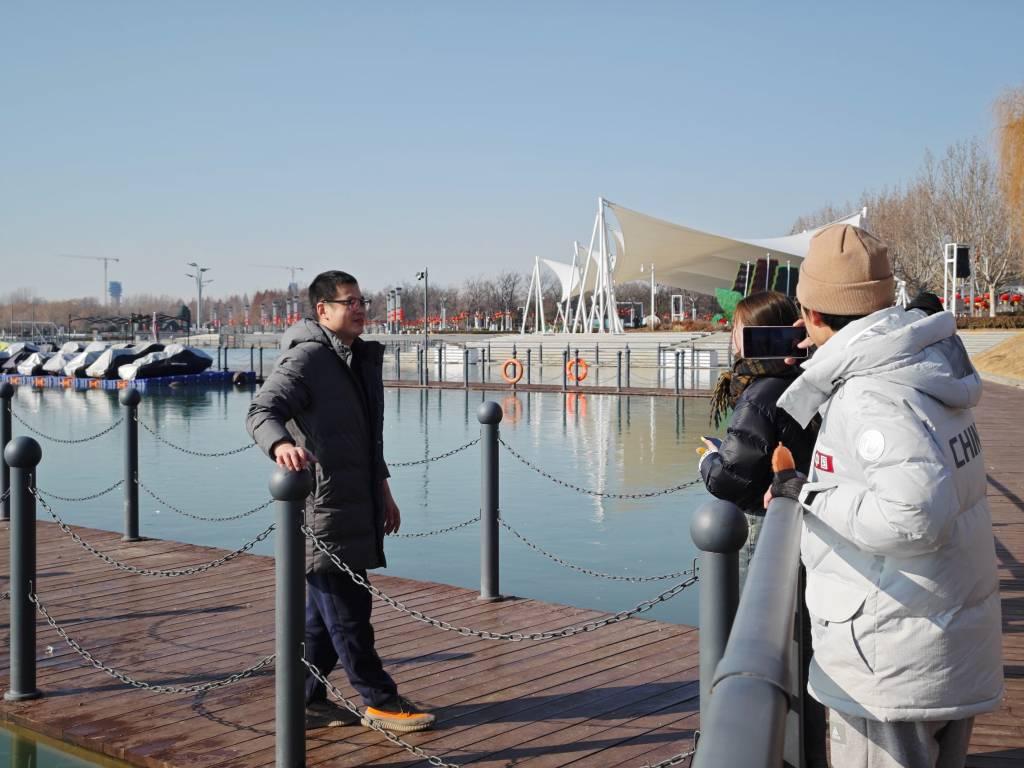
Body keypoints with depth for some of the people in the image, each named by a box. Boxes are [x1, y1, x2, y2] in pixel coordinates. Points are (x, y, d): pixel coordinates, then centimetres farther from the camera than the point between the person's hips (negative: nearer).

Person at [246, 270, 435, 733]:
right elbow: (262, 410, -25)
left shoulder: (362, 358, 17)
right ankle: (379, 701, 8)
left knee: (325, 609, 15)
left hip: (355, 505, 9)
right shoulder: (306, 357, -12)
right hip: (322, 507, -9)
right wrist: (280, 444, -46)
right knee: (348, 609, -2)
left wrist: (381, 486, 27)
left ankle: (306, 701, 24)